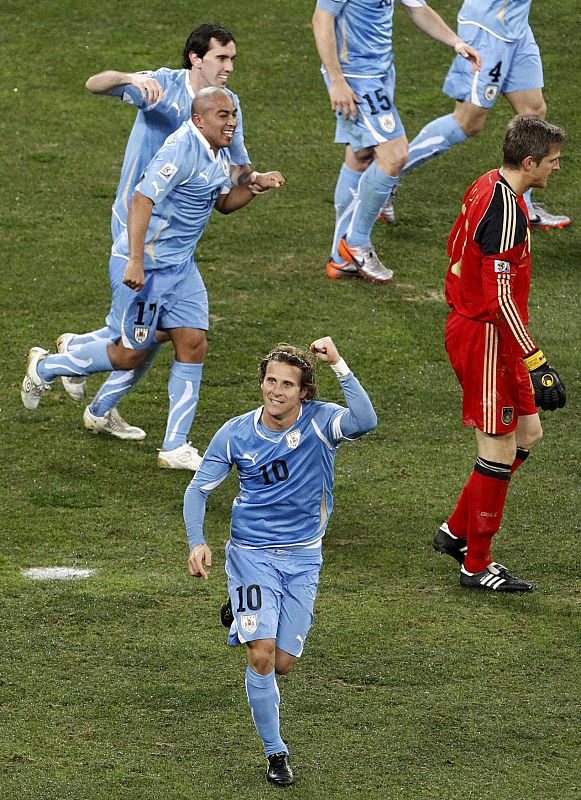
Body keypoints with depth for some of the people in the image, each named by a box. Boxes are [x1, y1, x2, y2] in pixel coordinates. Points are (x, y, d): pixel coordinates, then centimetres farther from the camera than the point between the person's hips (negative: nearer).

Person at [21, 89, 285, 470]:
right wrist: (135, 261, -36)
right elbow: (143, 199, -30)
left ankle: (175, 447, 4)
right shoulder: (182, 150, -24)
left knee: (193, 343, -1)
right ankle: (45, 366, 25)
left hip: (181, 266, 9)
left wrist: (255, 186, 2)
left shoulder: (218, 153, 7)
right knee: (131, 354, 1)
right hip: (144, 265, -9)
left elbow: (223, 202, 22)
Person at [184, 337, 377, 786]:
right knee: (261, 655, -15)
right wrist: (197, 542, -14)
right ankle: (275, 752, 1)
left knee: (283, 662, 5)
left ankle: (247, 615, 41)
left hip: (303, 556, 1)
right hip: (252, 553, -1)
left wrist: (338, 365, -33)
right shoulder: (236, 433, -7)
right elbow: (199, 488, 1)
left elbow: (365, 421, -33)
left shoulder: (319, 422, -11)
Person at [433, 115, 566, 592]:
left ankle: (456, 532, 23)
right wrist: (536, 363, -24)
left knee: (528, 434, 16)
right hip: (487, 338, -10)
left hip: (467, 322, 10)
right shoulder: (506, 212, -24)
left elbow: (456, 247, 22)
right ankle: (477, 566, 8)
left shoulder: (485, 188, 7)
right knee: (500, 450, -2)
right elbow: (501, 300, -26)